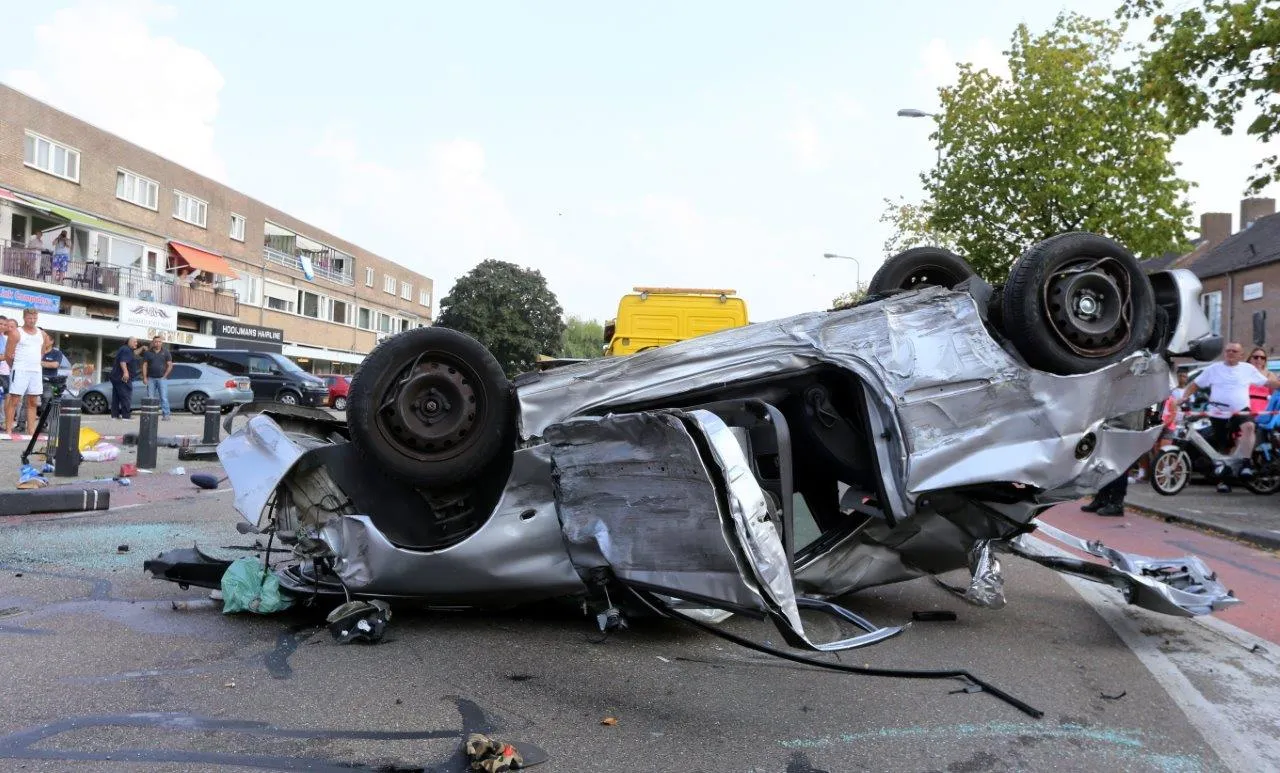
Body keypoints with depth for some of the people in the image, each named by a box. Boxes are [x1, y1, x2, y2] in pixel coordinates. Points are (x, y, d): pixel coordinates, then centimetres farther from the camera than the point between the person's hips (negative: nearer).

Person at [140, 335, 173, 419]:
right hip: (151, 378, 2)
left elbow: (170, 365, 4)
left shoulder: (166, 352, 5)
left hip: (162, 378, -2)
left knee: (164, 397, -8)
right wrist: (144, 378, -1)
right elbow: (144, 365, 7)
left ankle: (166, 415, -9)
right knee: (150, 398, 1)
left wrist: (164, 376, -3)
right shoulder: (148, 352, 8)